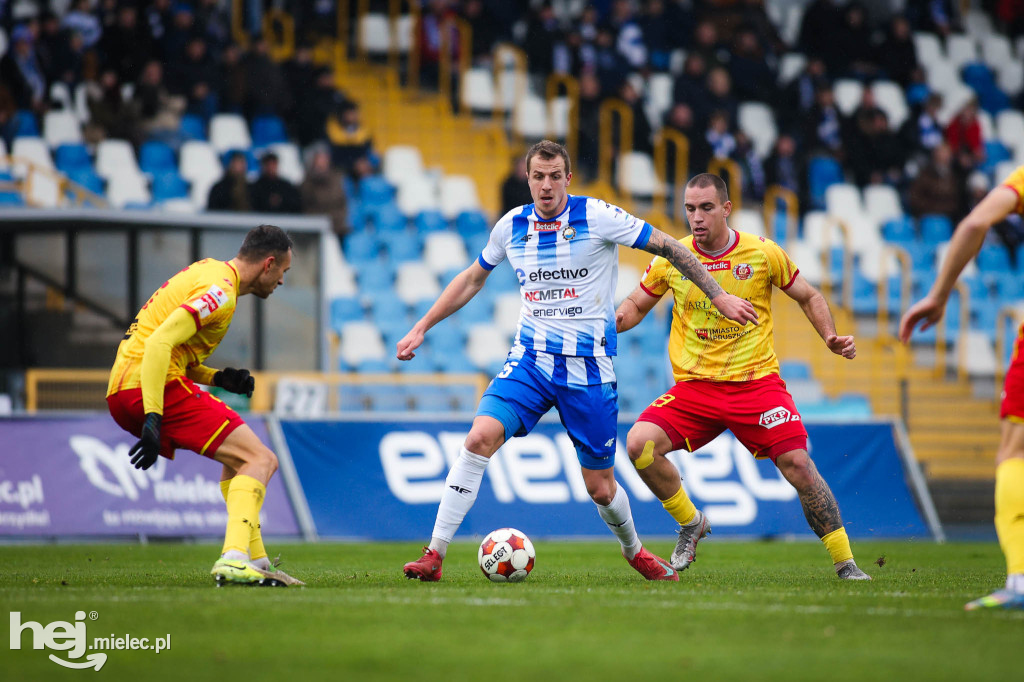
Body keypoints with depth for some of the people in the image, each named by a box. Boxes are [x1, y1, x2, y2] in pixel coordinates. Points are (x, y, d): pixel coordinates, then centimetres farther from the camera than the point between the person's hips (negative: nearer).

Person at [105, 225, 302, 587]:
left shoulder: (208, 270, 20)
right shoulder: (219, 291, -10)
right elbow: (159, 342, -23)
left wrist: (218, 378, 10)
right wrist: (153, 419, -28)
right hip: (155, 388, -10)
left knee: (238, 456, 24)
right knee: (261, 460, -12)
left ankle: (256, 562, 19)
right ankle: (235, 558, -31)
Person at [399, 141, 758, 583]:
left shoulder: (597, 217, -9)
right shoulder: (511, 227, 3)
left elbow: (668, 247, -3)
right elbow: (473, 278, 20)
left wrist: (718, 297, -5)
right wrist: (422, 327, 19)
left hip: (588, 367, -2)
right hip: (530, 359, 2)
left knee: (600, 488, 4)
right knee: (481, 437, -22)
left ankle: (634, 551, 36)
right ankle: (434, 555, -19)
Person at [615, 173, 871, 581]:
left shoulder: (764, 253, -3)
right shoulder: (671, 259, 0)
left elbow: (808, 297, 11)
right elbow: (636, 306, 13)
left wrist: (830, 337, -5)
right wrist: (613, 321, -9)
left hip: (756, 381, -2)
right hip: (694, 385, 2)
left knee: (796, 464, -16)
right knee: (639, 443, -19)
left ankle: (845, 563, -1)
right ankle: (690, 524, 5)